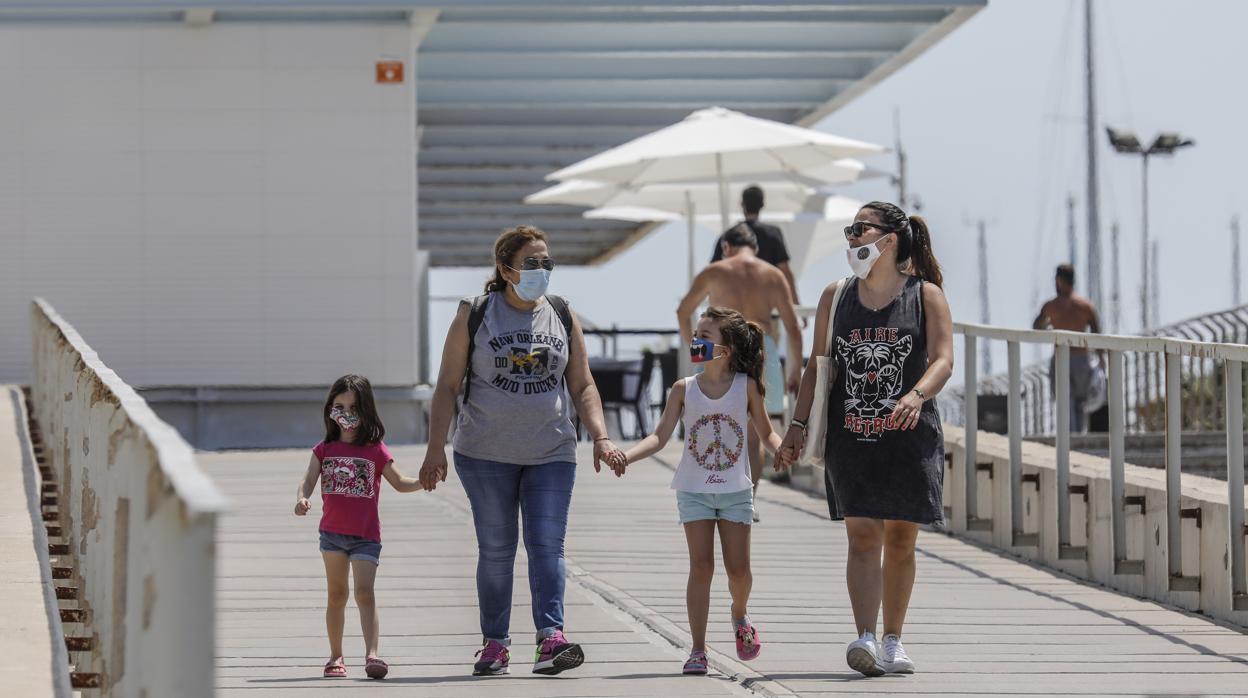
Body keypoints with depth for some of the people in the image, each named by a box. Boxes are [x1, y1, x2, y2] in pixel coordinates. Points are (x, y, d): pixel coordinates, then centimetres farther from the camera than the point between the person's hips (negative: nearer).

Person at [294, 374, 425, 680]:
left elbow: (399, 482, 8)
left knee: (364, 591, -16)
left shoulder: (376, 450, -1)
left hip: (365, 535, -3)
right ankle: (336, 657, 19)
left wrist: (425, 480, -10)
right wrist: (301, 499, -27)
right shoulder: (324, 449, 5)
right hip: (332, 532, 3)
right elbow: (308, 480, -5)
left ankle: (372, 654, -24)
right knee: (337, 594, 11)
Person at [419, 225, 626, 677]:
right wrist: (436, 448, -6)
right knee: (496, 549, 3)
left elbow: (582, 386, 10)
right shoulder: (474, 316, -1)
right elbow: (448, 385, 0)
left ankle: (551, 638, -20)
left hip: (551, 453, 1)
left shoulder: (563, 317, 7)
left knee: (547, 545, -10)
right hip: (485, 453, -1)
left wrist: (601, 438, -4)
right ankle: (495, 643, 12)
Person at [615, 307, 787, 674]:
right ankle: (698, 649, -3)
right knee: (701, 565, -6)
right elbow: (660, 436, -3)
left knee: (738, 568, -2)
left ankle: (739, 614, 32)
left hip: (736, 491, 0)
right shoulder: (684, 389, -2)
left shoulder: (747, 386, -4)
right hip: (695, 490, 0)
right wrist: (626, 456, -19)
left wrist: (781, 449, -19)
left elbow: (766, 432, 4)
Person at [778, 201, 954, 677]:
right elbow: (817, 366, 14)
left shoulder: (926, 296, 2)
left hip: (909, 438, -1)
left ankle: (892, 642, 16)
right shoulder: (836, 297, 11)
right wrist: (798, 425, 7)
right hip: (851, 438, 1)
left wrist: (916, 395, -28)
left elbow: (943, 360, -9)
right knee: (862, 538, -10)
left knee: (900, 541, 4)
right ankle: (865, 641, -20)